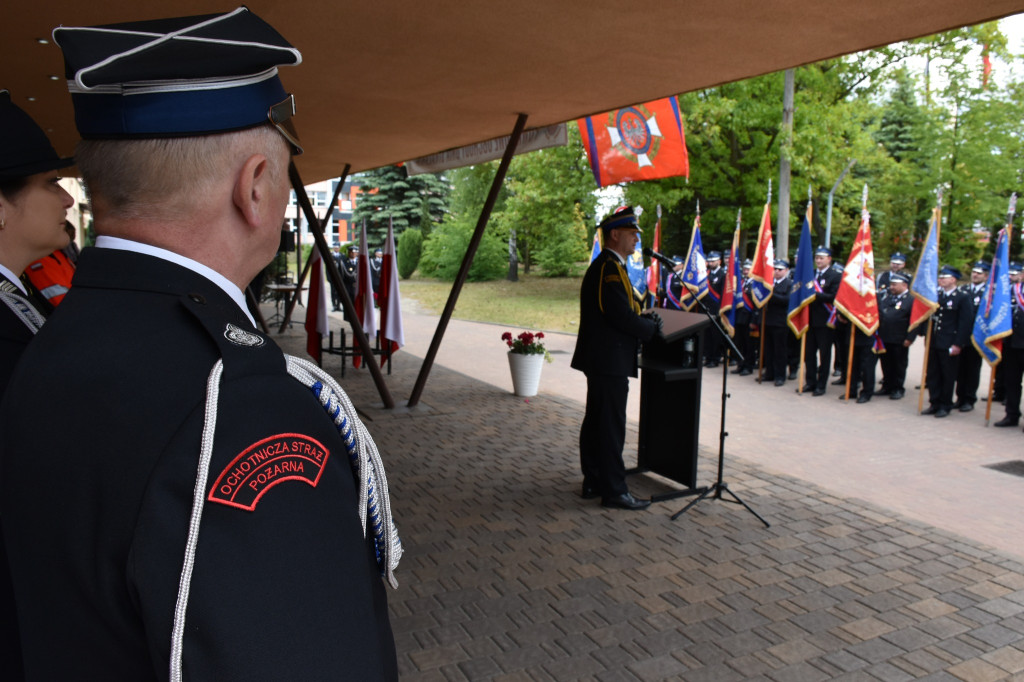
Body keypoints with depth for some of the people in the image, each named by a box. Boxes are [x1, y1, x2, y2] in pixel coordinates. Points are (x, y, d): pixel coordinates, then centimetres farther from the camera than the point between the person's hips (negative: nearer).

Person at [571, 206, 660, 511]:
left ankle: (593, 482, 26)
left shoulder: (606, 266, 16)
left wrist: (643, 318, 6)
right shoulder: (609, 268, -17)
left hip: (601, 362, 11)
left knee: (596, 423, 16)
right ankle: (614, 491, 5)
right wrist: (652, 328, -8)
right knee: (611, 427, -3)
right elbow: (622, 317, -22)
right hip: (609, 363, -11)